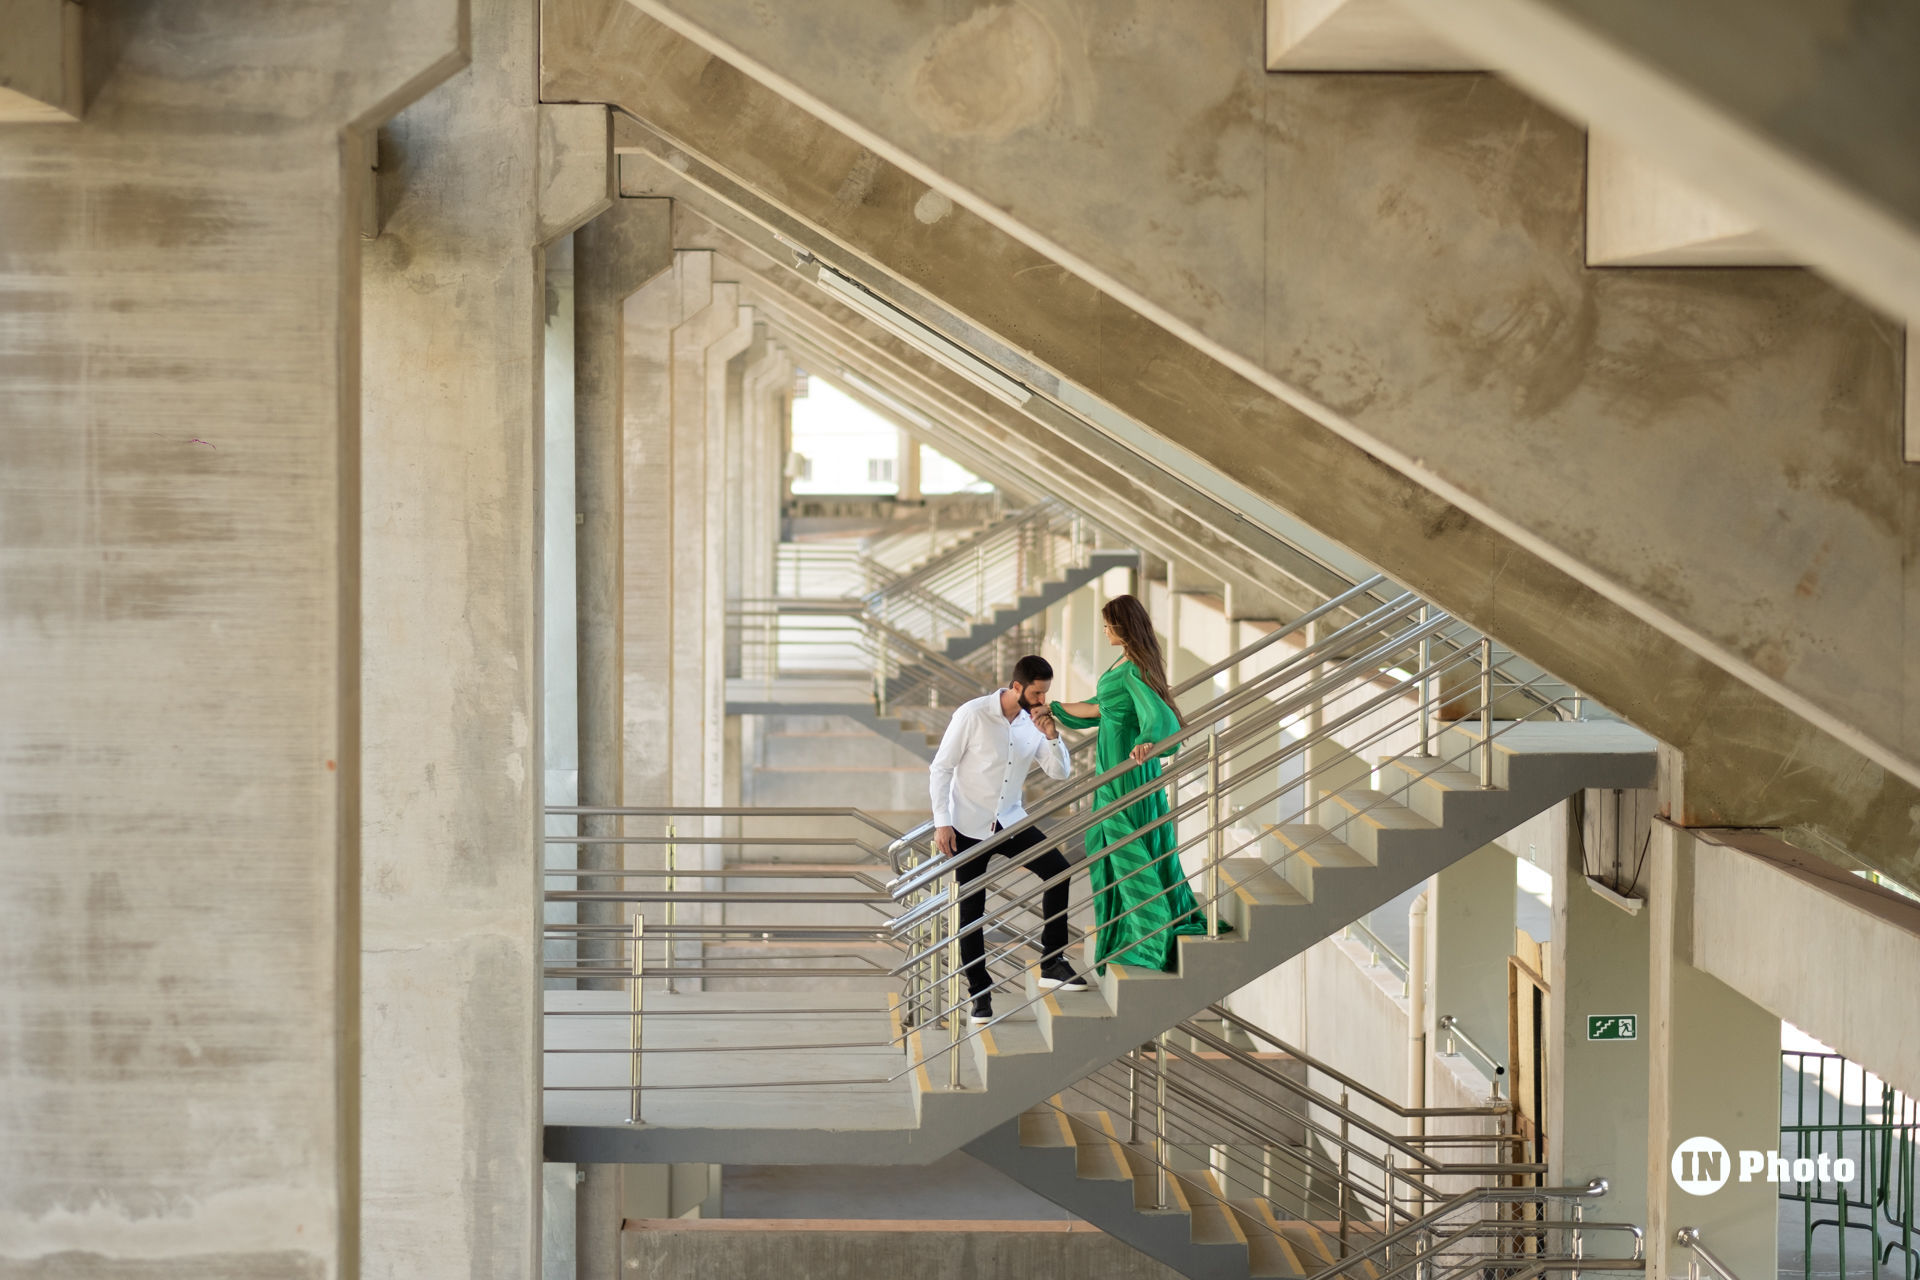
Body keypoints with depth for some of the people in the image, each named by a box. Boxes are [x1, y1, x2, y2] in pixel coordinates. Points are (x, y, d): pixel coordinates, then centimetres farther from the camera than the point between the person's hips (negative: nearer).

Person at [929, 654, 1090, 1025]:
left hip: (1010, 821, 4)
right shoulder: (972, 715, -16)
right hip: (968, 826, -4)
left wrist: (1052, 736, -17)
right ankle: (979, 992, 10)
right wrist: (941, 822, -16)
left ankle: (1052, 964, -2)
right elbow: (940, 768, -12)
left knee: (1059, 871, -12)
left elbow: (1060, 772, 1)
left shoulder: (1035, 721, -2)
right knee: (971, 909, -1)